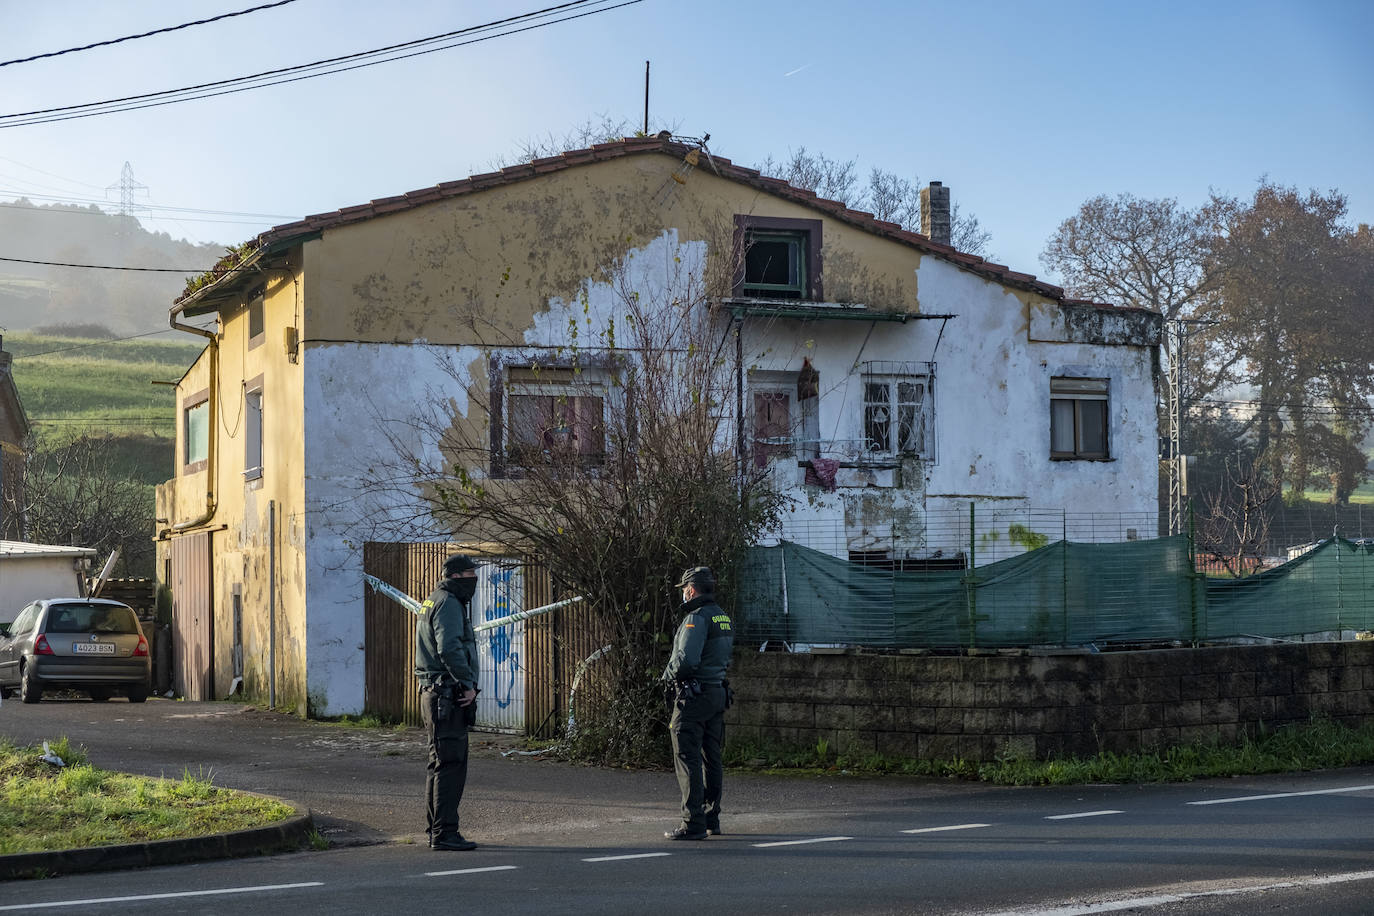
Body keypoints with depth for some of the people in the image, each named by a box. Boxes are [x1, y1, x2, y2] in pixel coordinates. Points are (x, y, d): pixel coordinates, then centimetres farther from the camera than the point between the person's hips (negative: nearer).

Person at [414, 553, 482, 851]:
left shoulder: (433, 602, 20)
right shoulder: (448, 604, -13)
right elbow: (450, 649, -26)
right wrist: (469, 684, -17)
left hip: (434, 694, 11)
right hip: (447, 695, -11)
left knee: (440, 763, 15)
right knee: (451, 764, -10)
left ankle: (436, 830, 20)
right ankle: (445, 833, -11)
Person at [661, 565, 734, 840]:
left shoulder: (697, 618, -15)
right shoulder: (723, 618, 14)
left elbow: (686, 660, -25)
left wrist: (668, 675, -5)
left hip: (693, 696, -9)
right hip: (718, 692, 9)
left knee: (688, 760, -7)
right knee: (711, 758, 13)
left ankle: (693, 824, -11)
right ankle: (712, 818, 18)